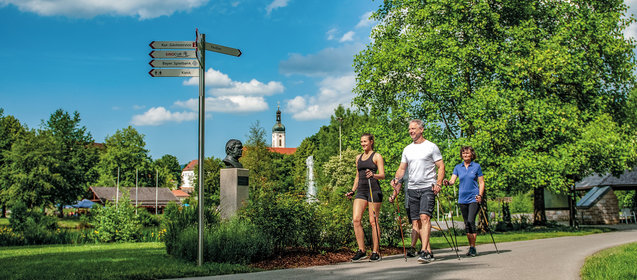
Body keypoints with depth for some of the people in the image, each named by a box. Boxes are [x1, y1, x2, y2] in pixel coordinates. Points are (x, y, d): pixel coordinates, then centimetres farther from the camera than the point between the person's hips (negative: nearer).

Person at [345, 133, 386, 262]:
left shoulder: (377, 156, 3)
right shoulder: (358, 157, 20)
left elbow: (382, 175, -4)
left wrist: (373, 175, -24)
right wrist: (352, 191, 19)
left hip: (374, 190, -5)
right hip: (361, 190, 5)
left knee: (373, 221, -4)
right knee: (356, 219, -9)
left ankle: (375, 252, 2)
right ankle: (361, 251, -3)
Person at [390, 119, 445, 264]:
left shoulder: (431, 147, 1)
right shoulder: (407, 149, 16)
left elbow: (441, 166, -1)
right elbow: (402, 168, 19)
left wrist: (438, 184, -13)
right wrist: (396, 179, 1)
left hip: (428, 188, -6)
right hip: (412, 189, 6)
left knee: (424, 217, -19)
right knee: (415, 222, 2)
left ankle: (424, 251, -23)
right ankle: (429, 251, 9)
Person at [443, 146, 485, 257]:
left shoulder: (476, 166, 4)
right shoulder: (458, 167, 9)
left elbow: (481, 182, 5)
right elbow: (452, 180, 0)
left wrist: (480, 195, -8)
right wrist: (448, 182, -23)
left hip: (474, 198, -4)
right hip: (462, 199, 4)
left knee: (471, 221, -17)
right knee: (466, 223, 7)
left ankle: (473, 247, -12)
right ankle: (471, 247, 16)